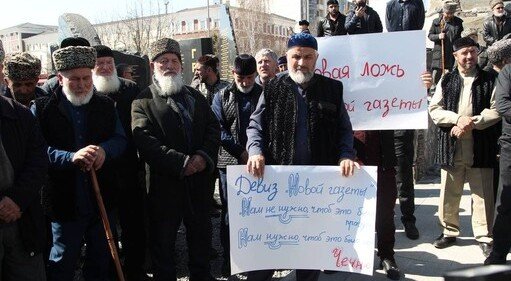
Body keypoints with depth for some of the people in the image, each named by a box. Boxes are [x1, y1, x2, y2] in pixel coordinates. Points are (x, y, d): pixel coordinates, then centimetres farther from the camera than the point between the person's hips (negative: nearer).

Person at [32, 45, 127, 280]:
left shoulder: (106, 106, 6)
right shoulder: (41, 108, -4)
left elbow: (121, 139, 5)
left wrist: (104, 150, -18)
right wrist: (71, 157, -29)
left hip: (103, 201, 4)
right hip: (64, 204, -3)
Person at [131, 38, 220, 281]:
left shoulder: (196, 97, 12)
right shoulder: (143, 102, -4)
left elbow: (213, 129, 6)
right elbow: (146, 142, -16)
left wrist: (204, 156, -13)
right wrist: (182, 162, -22)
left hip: (199, 180, 5)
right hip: (165, 185, -4)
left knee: (201, 240, 18)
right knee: (163, 245, 10)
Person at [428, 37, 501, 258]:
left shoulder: (489, 80, 5)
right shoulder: (446, 81, 10)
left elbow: (496, 110, -3)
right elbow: (434, 110, 3)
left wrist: (472, 122, -15)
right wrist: (458, 119, -13)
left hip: (481, 148, -1)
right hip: (451, 148, 2)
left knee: (483, 194, 3)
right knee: (448, 194, 9)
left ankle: (484, 236, 16)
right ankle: (449, 231, 25)